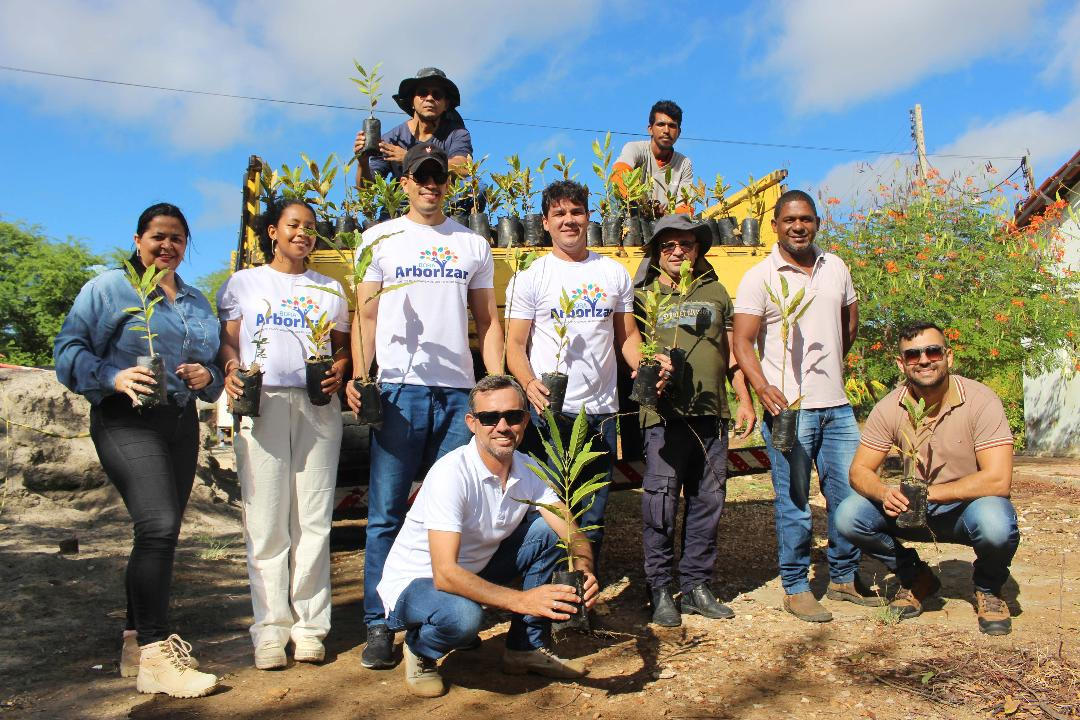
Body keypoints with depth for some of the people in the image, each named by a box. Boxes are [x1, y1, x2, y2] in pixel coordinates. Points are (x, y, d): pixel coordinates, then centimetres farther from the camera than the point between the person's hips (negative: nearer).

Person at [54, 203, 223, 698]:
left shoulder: (196, 301, 19)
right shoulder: (109, 287, 1)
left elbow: (213, 363, 22)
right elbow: (69, 349, -5)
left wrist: (206, 376, -1)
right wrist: (114, 376, -21)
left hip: (181, 423, 7)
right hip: (127, 421, -7)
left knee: (161, 536, 10)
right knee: (158, 527, -20)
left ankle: (137, 641, 23)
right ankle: (154, 656, -16)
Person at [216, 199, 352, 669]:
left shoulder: (329, 289, 19)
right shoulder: (244, 283, 15)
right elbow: (227, 342, 10)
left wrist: (338, 373, -3)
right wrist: (231, 372, -10)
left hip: (317, 406, 1)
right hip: (262, 404, -1)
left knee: (313, 520, 0)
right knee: (266, 521, -2)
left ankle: (310, 624, 8)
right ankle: (271, 628, 6)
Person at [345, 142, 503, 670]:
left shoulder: (473, 244, 14)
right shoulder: (381, 238, 9)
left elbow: (487, 321, 14)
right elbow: (366, 316, 6)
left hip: (459, 391, 2)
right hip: (399, 388, -2)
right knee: (386, 512, -1)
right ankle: (379, 625, 9)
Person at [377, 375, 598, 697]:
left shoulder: (527, 470, -8)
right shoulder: (452, 474, -29)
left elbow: (571, 533, -11)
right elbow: (444, 574, -36)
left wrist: (583, 571, -34)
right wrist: (522, 600, -44)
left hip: (474, 570, 7)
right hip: (416, 581, -6)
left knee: (548, 531, -9)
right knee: (464, 615, -38)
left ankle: (526, 648, 4)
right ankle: (420, 650, -1)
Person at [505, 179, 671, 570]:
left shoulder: (615, 273, 10)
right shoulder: (531, 277, 1)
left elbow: (627, 336, 12)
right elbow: (515, 346, -3)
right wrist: (529, 383, -23)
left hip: (602, 410, 3)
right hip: (549, 411, -3)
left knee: (593, 515, 12)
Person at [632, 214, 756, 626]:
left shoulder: (715, 292, 16)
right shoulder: (644, 295, 7)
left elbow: (730, 354, 18)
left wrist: (745, 401, 11)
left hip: (712, 414, 4)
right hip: (665, 414, -4)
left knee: (708, 502, 8)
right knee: (660, 502, -3)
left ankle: (696, 586, 21)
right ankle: (660, 590, 10)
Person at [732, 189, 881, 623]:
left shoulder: (835, 267, 11)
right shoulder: (759, 278, -5)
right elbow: (742, 342, -11)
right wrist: (762, 387, -24)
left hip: (837, 406, 5)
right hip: (788, 408, -5)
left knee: (850, 493, 12)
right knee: (794, 503, 1)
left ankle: (844, 578, 30)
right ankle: (795, 588, 16)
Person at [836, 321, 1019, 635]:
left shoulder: (980, 400, -19)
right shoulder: (889, 408, -9)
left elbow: (998, 480, -27)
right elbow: (859, 471, -8)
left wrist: (926, 493, -29)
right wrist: (884, 493, -31)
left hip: (969, 506, -3)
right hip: (918, 512, 3)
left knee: (996, 525, -37)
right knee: (848, 517, -19)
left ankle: (988, 589, 1)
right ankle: (916, 578, 10)